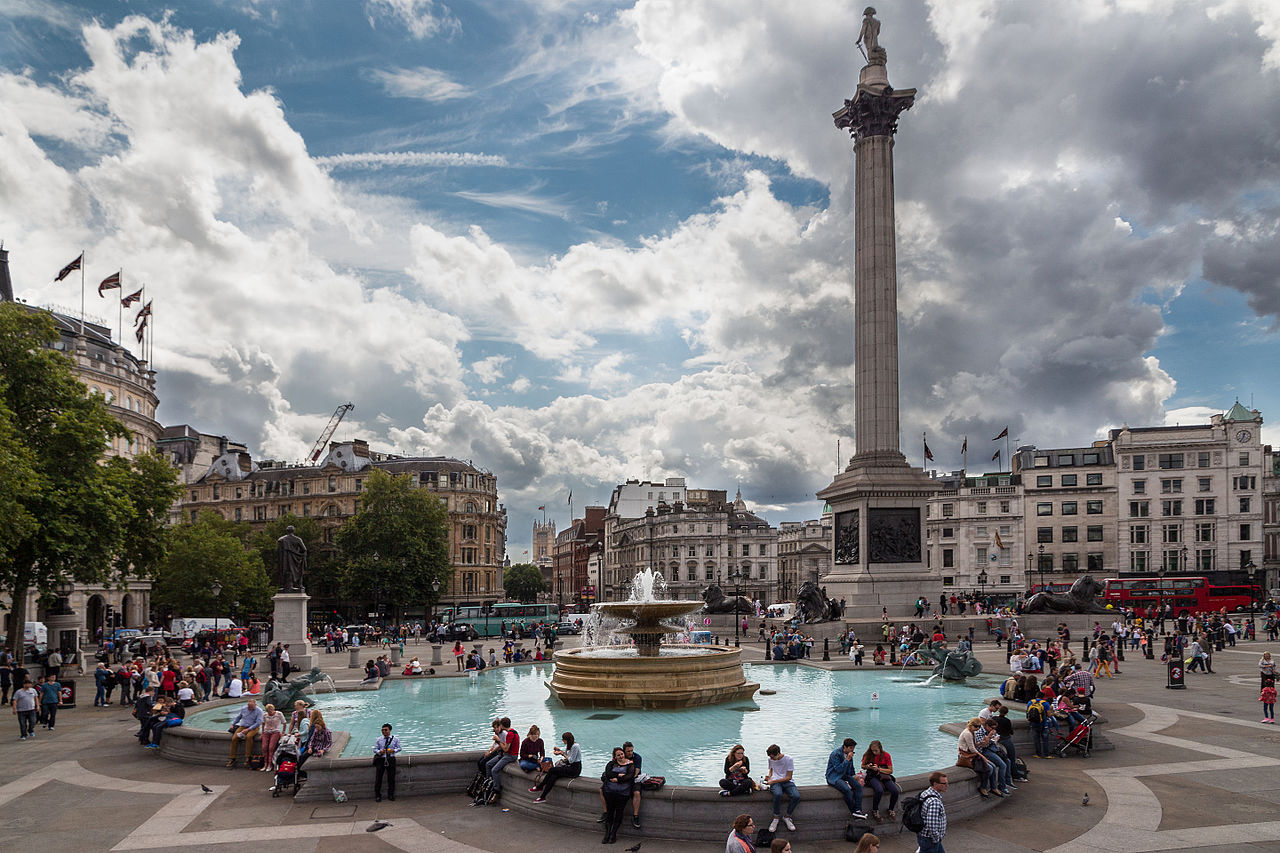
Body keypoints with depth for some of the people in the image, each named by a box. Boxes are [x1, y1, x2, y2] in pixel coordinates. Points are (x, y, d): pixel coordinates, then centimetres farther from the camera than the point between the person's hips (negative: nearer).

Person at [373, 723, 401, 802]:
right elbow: (375, 749, 7)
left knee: (391, 778, 5)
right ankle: (377, 796, 16)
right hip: (381, 759, 0)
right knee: (378, 778, 2)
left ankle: (391, 795, 21)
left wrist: (393, 750, -13)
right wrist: (379, 752, -14)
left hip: (391, 759, 0)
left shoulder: (395, 739, 2)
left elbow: (399, 748, 7)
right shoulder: (379, 740, 3)